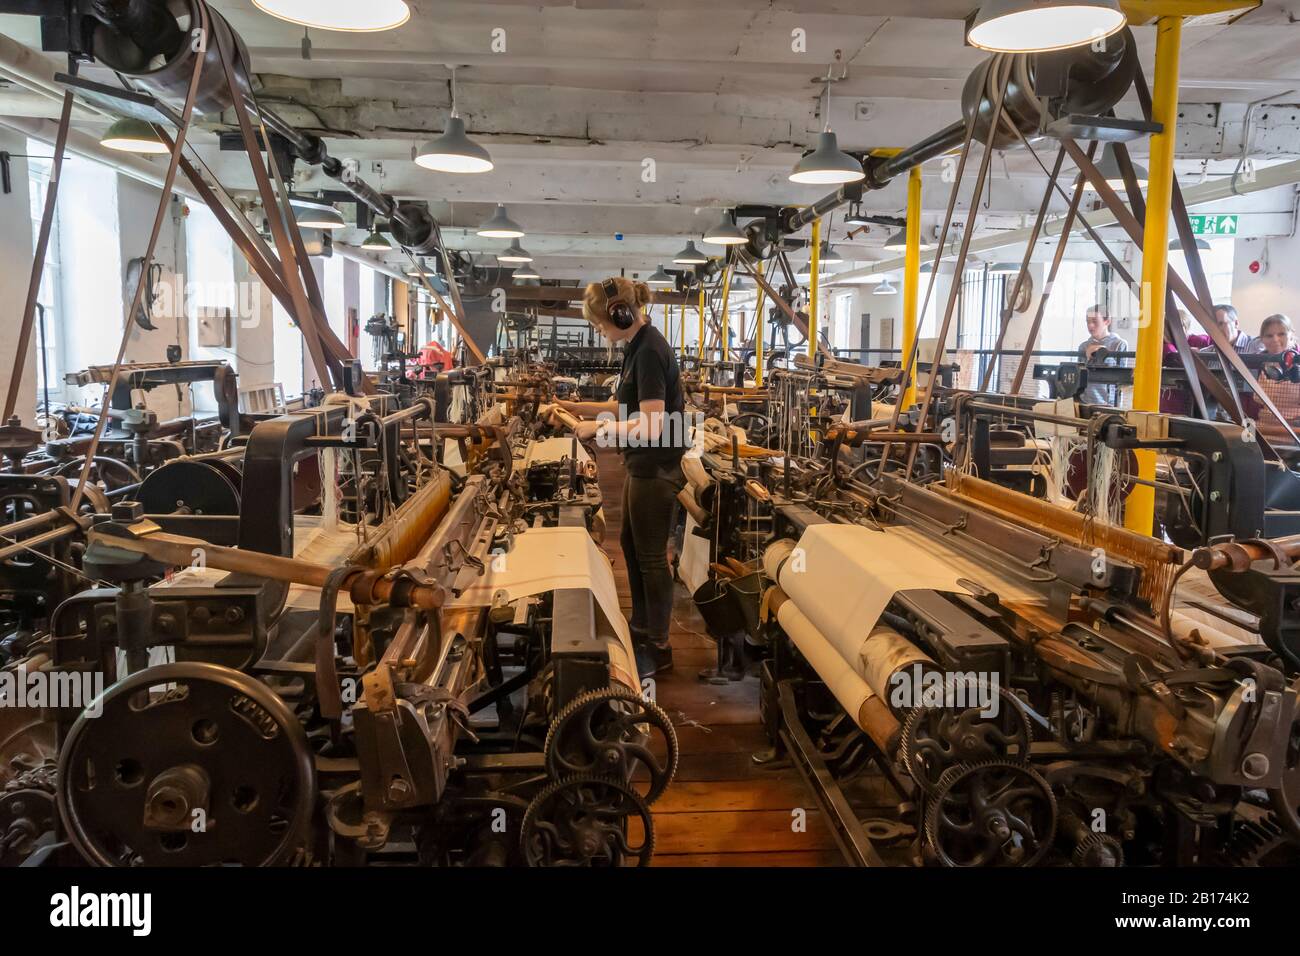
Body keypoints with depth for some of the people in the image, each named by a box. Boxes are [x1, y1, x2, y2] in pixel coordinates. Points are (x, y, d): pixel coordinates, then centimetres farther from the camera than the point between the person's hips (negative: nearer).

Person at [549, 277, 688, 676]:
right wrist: (576, 407, 8)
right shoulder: (636, 346, 8)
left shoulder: (649, 351, -22)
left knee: (651, 557, 2)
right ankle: (641, 629, 36)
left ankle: (659, 649, 16)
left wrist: (596, 428, -18)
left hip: (656, 469, -10)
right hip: (641, 465, 10)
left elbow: (650, 427, -27)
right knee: (631, 545, 20)